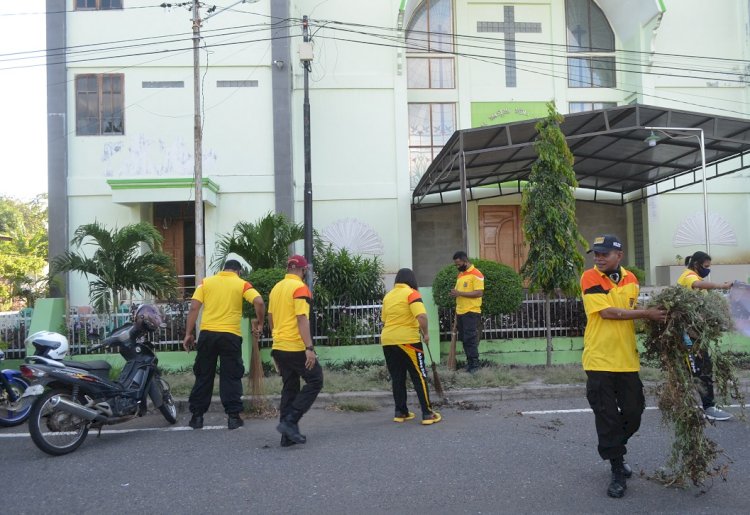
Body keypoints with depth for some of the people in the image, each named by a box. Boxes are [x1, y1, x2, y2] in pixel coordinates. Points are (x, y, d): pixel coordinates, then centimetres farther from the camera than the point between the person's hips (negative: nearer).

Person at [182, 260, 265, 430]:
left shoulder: (206, 282, 9)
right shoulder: (242, 284, 3)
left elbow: (194, 308, 1)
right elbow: (259, 302, -12)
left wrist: (189, 334, 5)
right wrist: (260, 323, 2)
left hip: (207, 333, 2)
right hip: (230, 335, -2)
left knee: (203, 376, 12)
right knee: (231, 376, 7)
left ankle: (197, 416, 17)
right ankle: (233, 416, 8)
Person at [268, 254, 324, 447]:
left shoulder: (276, 288, 12)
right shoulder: (300, 288, -11)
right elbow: (302, 319, -19)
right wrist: (309, 348, -22)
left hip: (279, 346, 8)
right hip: (296, 347, -8)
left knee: (289, 388, 13)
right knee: (315, 380, 3)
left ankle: (288, 435, 13)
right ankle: (290, 421, -6)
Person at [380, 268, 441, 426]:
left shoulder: (388, 295, 13)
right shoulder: (411, 293, -7)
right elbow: (421, 316, -20)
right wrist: (425, 333, -7)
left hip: (388, 341, 6)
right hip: (407, 340, -6)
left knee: (397, 378, 14)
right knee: (419, 377, 2)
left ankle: (400, 412, 18)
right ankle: (427, 414, 1)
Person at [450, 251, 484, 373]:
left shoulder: (476, 274, -10)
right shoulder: (460, 274, 15)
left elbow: (479, 293, -18)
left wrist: (460, 293, -21)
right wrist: (454, 293, 0)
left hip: (471, 312, -8)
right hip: (460, 312, 8)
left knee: (470, 339, -6)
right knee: (464, 339, 10)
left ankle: (474, 364, 2)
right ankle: (469, 362, 19)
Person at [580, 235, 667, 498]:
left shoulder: (630, 279, 7)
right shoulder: (590, 277, -10)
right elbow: (607, 312, -18)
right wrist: (646, 313, -16)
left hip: (628, 360, 5)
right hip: (600, 360, -5)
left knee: (633, 413, 12)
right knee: (607, 416, 2)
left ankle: (615, 452, 38)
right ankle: (618, 471, 16)